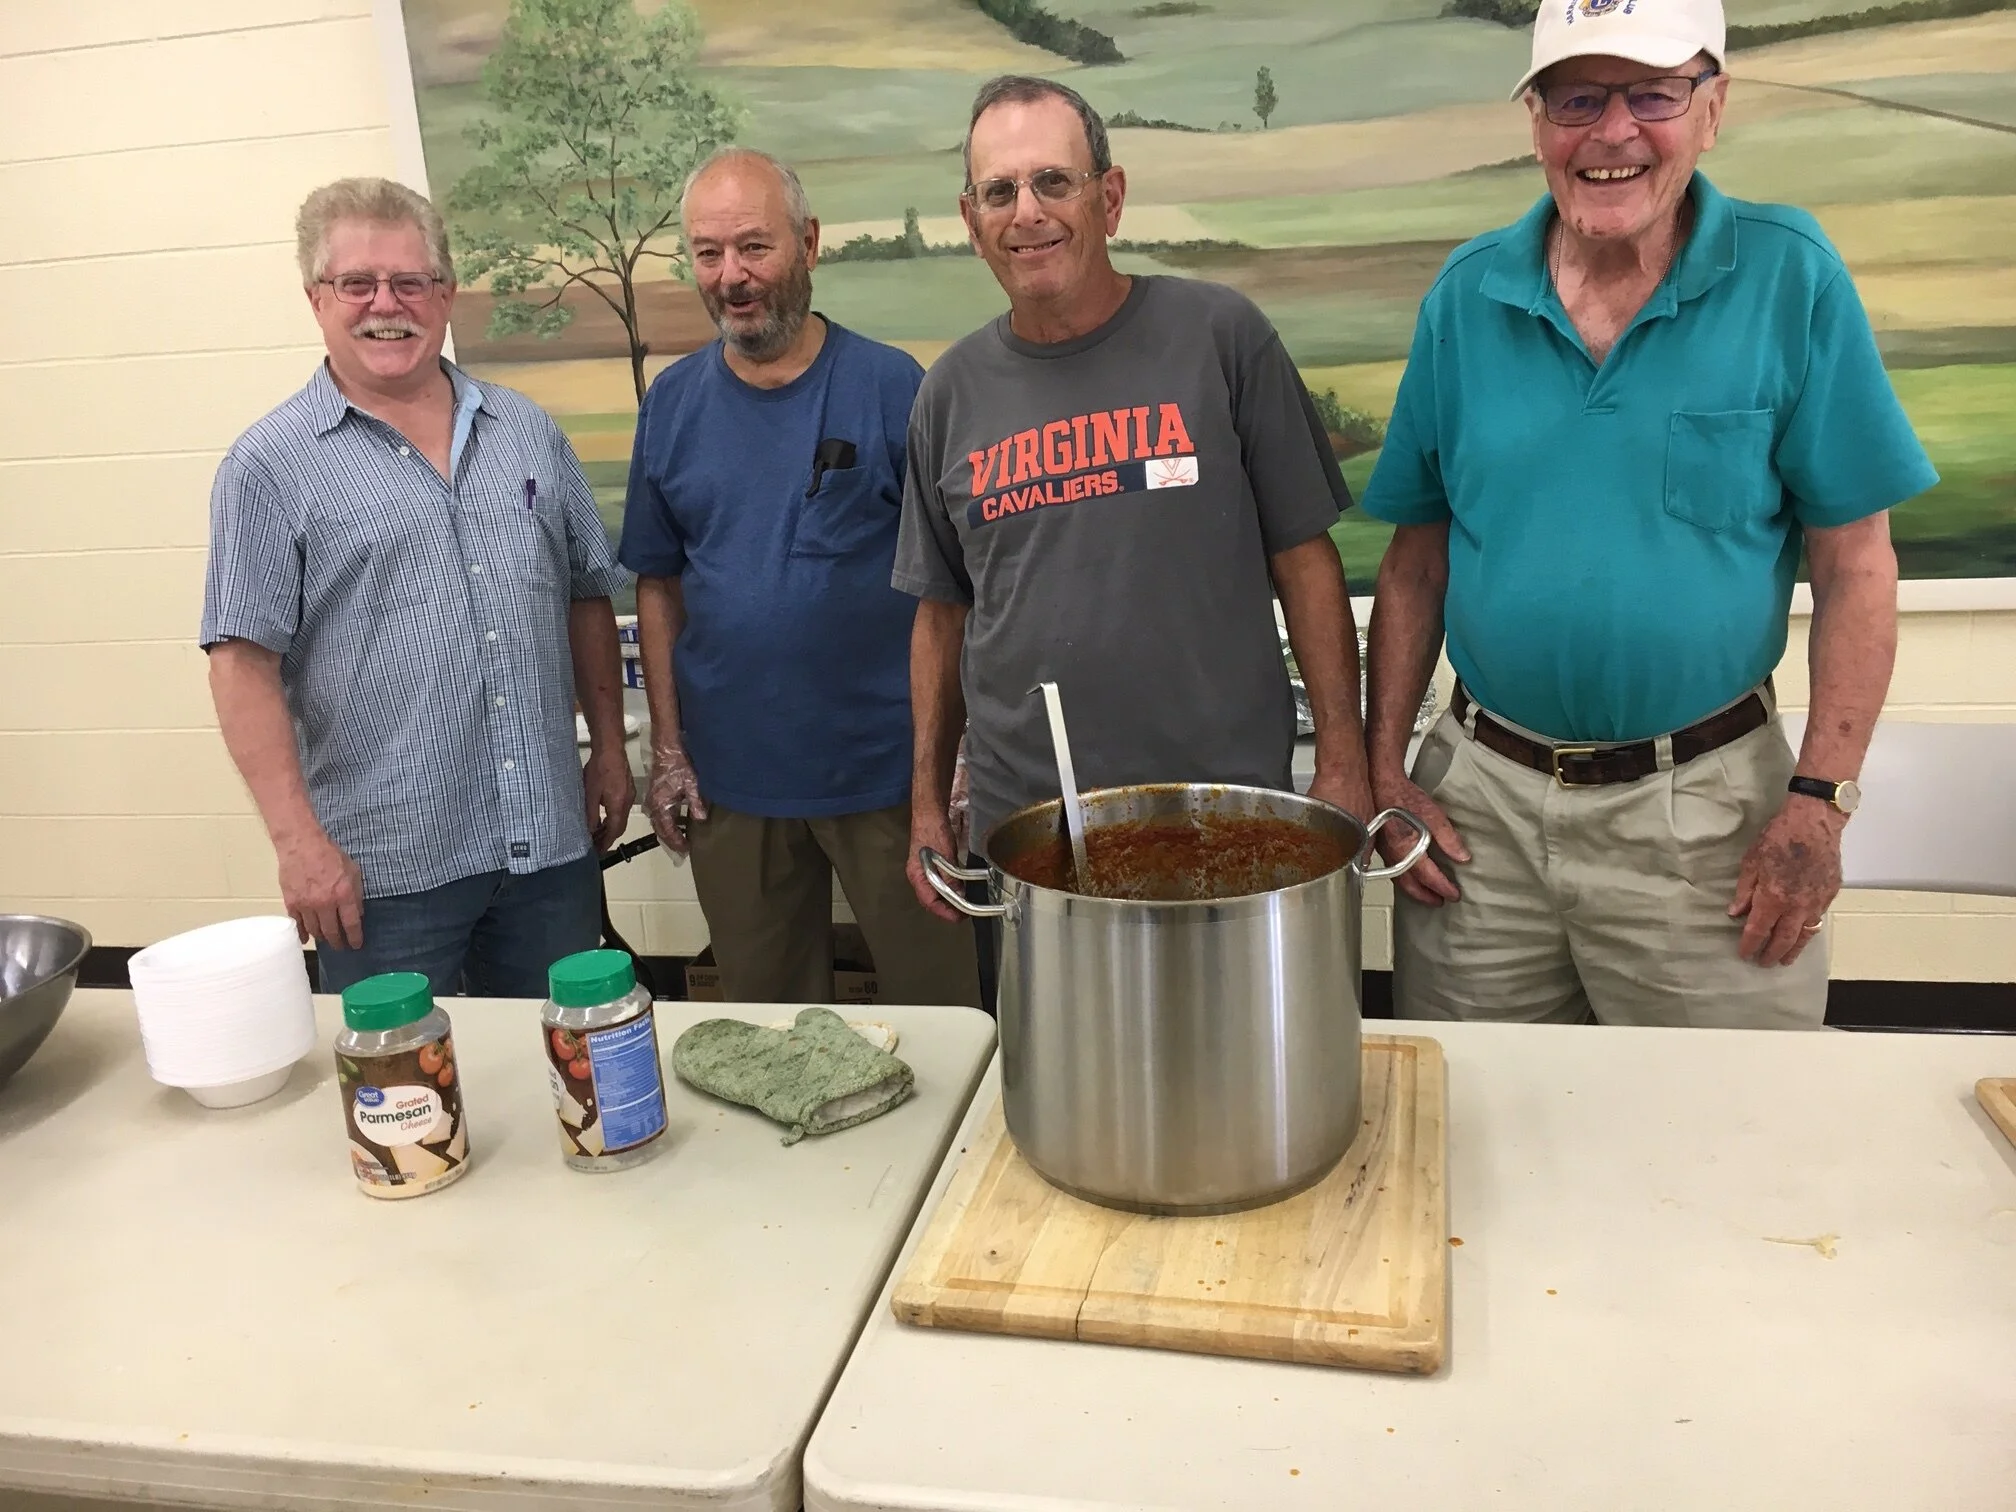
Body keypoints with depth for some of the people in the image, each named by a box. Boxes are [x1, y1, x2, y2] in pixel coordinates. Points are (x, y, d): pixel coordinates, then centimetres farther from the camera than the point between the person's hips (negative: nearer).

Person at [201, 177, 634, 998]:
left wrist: (609, 746, 12)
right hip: (383, 868, -4)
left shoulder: (528, 432, 10)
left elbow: (588, 598, 16)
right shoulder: (270, 466, -4)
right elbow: (244, 661, -8)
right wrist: (299, 841, -14)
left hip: (551, 844, 4)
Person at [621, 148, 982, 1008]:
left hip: (888, 768, -3)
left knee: (937, 1006, 9)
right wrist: (667, 750, 5)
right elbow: (659, 584, 9)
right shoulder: (672, 403, 4)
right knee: (767, 1024, 16)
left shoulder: (892, 387, -6)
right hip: (731, 778, 3)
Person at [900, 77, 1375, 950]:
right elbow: (942, 612, 11)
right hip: (1018, 826, 3)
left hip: (1226, 816, -2)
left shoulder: (1220, 337, -4)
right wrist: (928, 802, 9)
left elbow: (1305, 562, -3)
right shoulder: (953, 393, 5)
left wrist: (1342, 766, -7)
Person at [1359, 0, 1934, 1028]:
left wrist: (1820, 799, -10)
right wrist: (1381, 770, 0)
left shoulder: (1787, 276, -5)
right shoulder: (1468, 294, 2)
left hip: (1701, 808, -2)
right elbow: (1417, 558, 5)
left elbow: (1853, 563, -4)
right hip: (1482, 797, 3)